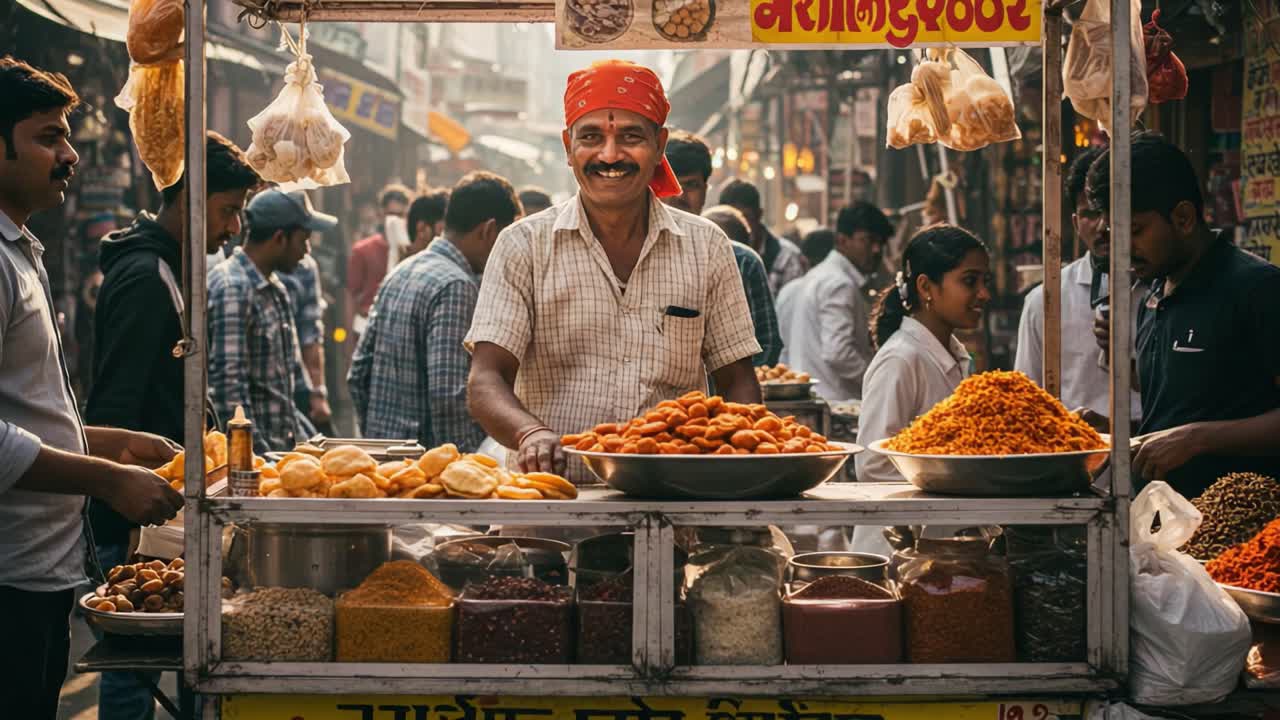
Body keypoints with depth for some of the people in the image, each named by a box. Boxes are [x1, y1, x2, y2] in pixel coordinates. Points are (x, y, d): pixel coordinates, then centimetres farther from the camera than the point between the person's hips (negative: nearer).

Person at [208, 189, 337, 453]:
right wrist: (257, 453, -21)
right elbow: (227, 385, -21)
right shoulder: (232, 289, -16)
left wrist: (306, 438, 19)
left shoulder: (275, 288, 15)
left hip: (283, 448, 9)